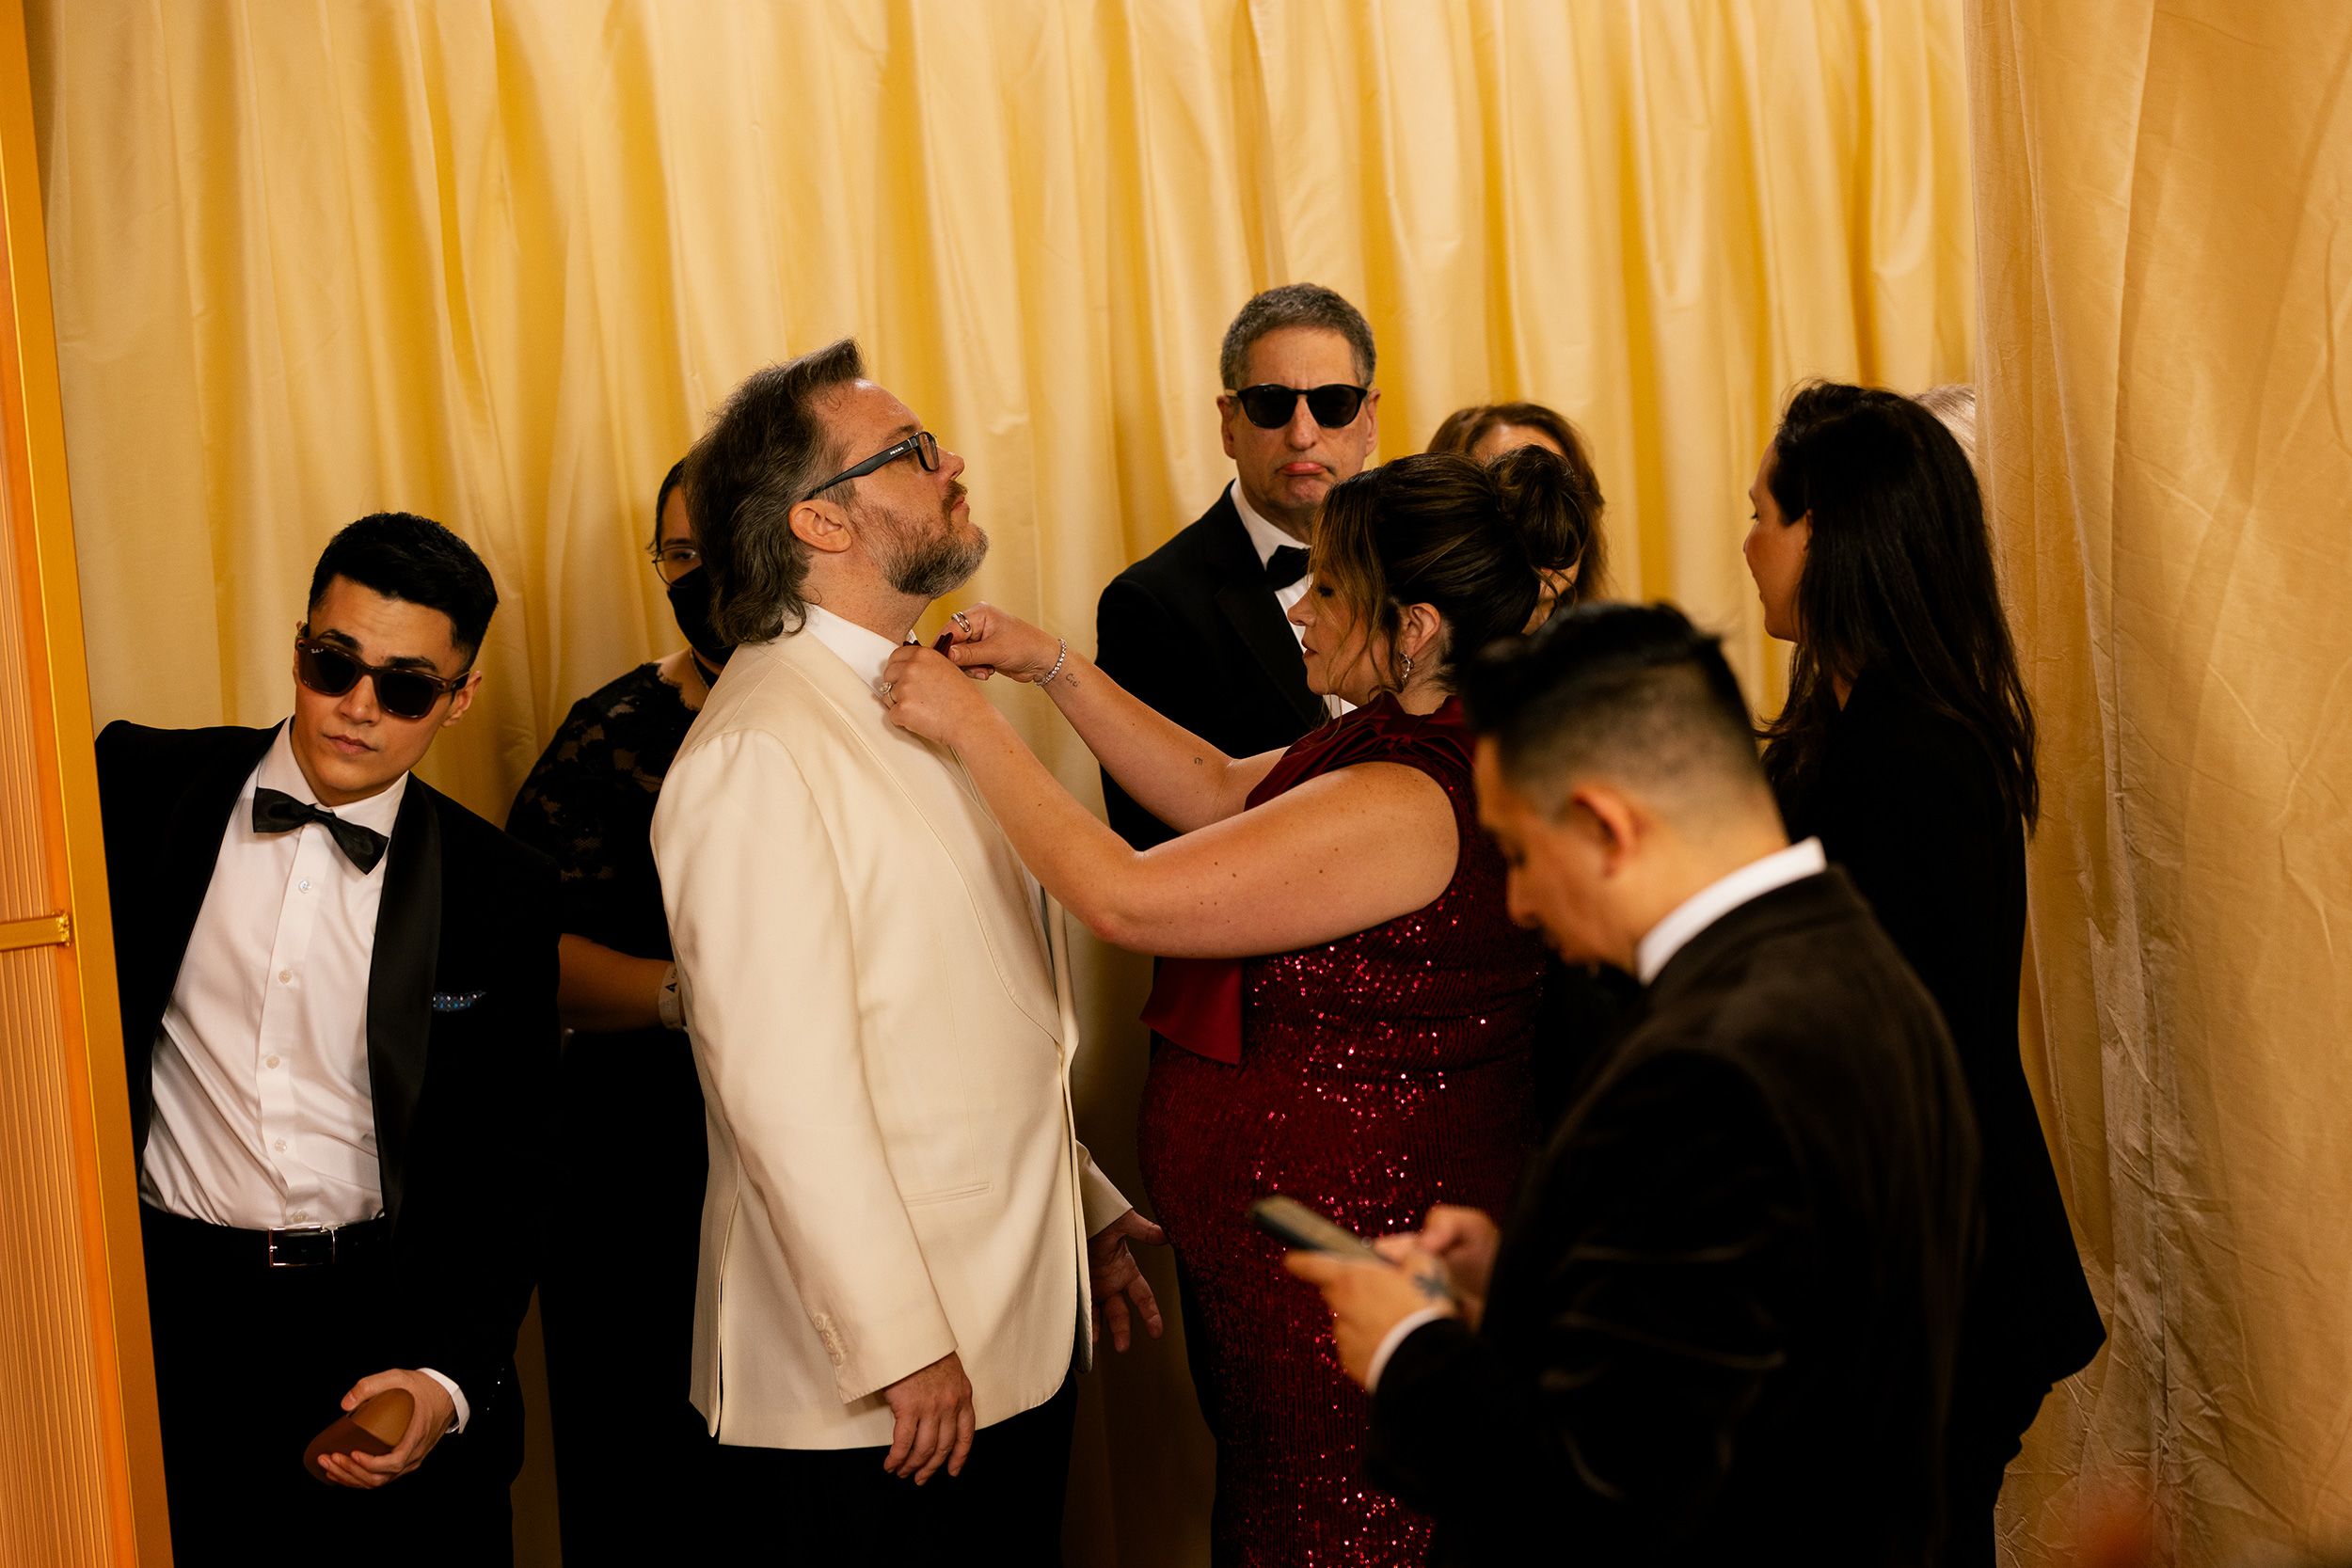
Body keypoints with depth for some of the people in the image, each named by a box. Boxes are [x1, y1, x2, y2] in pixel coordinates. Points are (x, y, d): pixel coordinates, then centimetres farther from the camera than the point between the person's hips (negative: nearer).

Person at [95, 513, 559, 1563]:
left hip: (394, 1330, 0)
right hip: (176, 1315, 0)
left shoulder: (499, 893, 0)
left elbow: (503, 1175, 1)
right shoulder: (144, 788, 1)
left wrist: (450, 1380, -11)